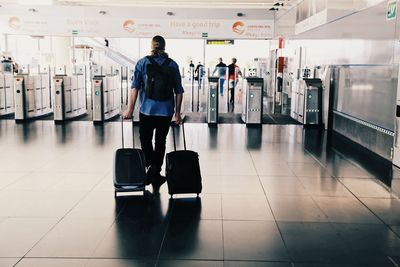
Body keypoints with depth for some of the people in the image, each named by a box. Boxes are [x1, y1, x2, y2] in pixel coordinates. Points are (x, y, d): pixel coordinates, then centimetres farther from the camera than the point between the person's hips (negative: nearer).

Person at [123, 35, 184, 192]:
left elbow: (135, 87, -7)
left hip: (147, 110, -1)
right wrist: (177, 113, 11)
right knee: (160, 142, 11)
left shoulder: (143, 63, -1)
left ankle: (150, 166, -4)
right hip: (166, 111, 2)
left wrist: (130, 109, -3)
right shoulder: (172, 65, 4)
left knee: (145, 140, 14)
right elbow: (179, 91, 4)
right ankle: (155, 173, 13)